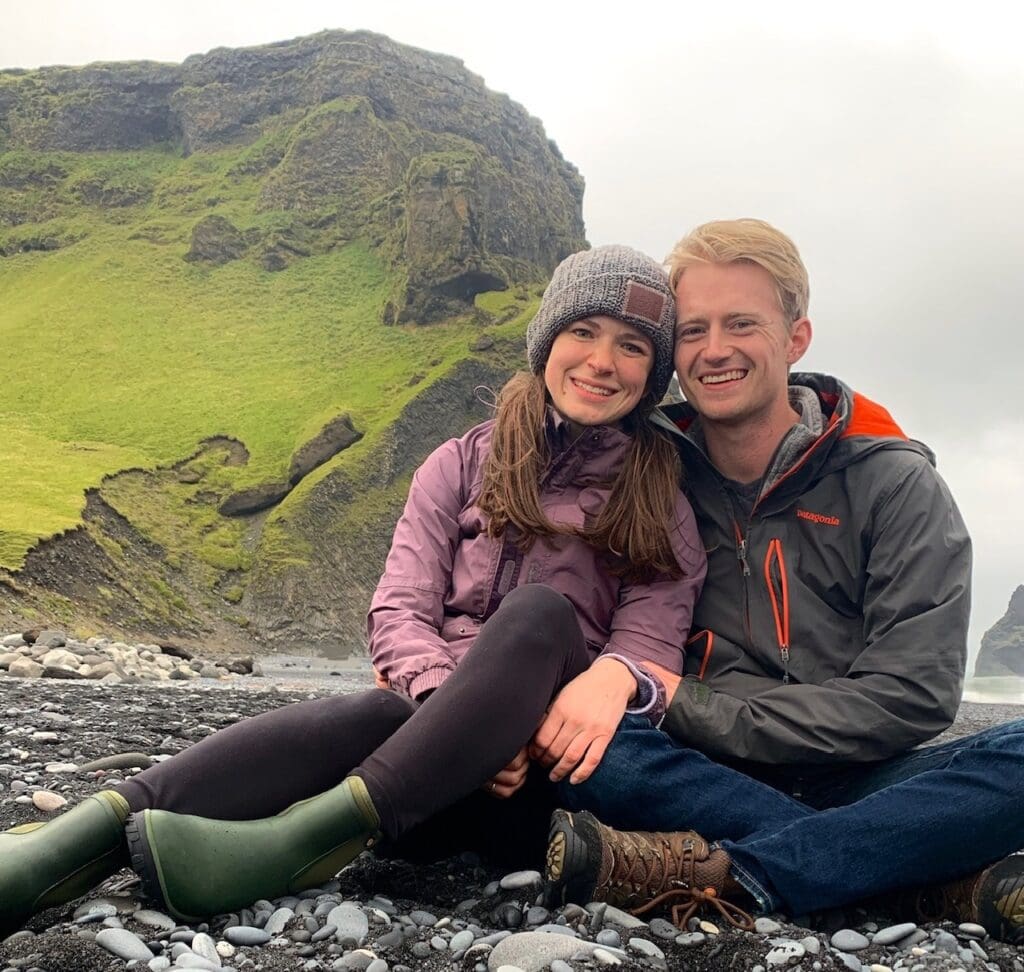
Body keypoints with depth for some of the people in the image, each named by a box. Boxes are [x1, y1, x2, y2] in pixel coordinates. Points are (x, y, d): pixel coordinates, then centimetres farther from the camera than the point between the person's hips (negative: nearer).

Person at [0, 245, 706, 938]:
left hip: (547, 758, 0)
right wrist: (454, 707, -22)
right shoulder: (464, 464, 10)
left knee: (541, 613, -32)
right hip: (428, 712, 1)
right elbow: (399, 611, -1)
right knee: (379, 715, -36)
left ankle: (310, 834, -46)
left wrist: (614, 674, -29)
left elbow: (654, 639, -3)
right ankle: (81, 840, -51)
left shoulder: (662, 502, 8)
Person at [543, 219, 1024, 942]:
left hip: (854, 779, -1)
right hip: (713, 779, 2)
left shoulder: (893, 482, -1)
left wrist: (695, 712, -13)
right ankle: (943, 883, -24)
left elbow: (913, 697, -9)